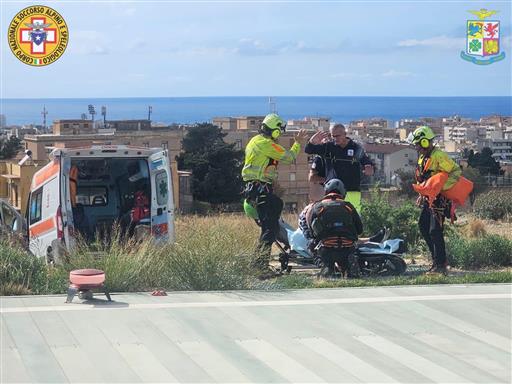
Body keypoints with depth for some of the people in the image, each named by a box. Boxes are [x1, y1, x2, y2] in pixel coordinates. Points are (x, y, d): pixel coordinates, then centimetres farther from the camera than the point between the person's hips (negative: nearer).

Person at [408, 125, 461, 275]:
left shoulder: (439, 156, -18)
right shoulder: (422, 157, 13)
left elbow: (456, 171, -20)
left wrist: (443, 186, -27)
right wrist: (422, 195, 19)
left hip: (439, 199, -10)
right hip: (429, 198, 10)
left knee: (435, 231, -11)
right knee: (423, 226, 14)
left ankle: (440, 265, -6)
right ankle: (437, 258, 23)